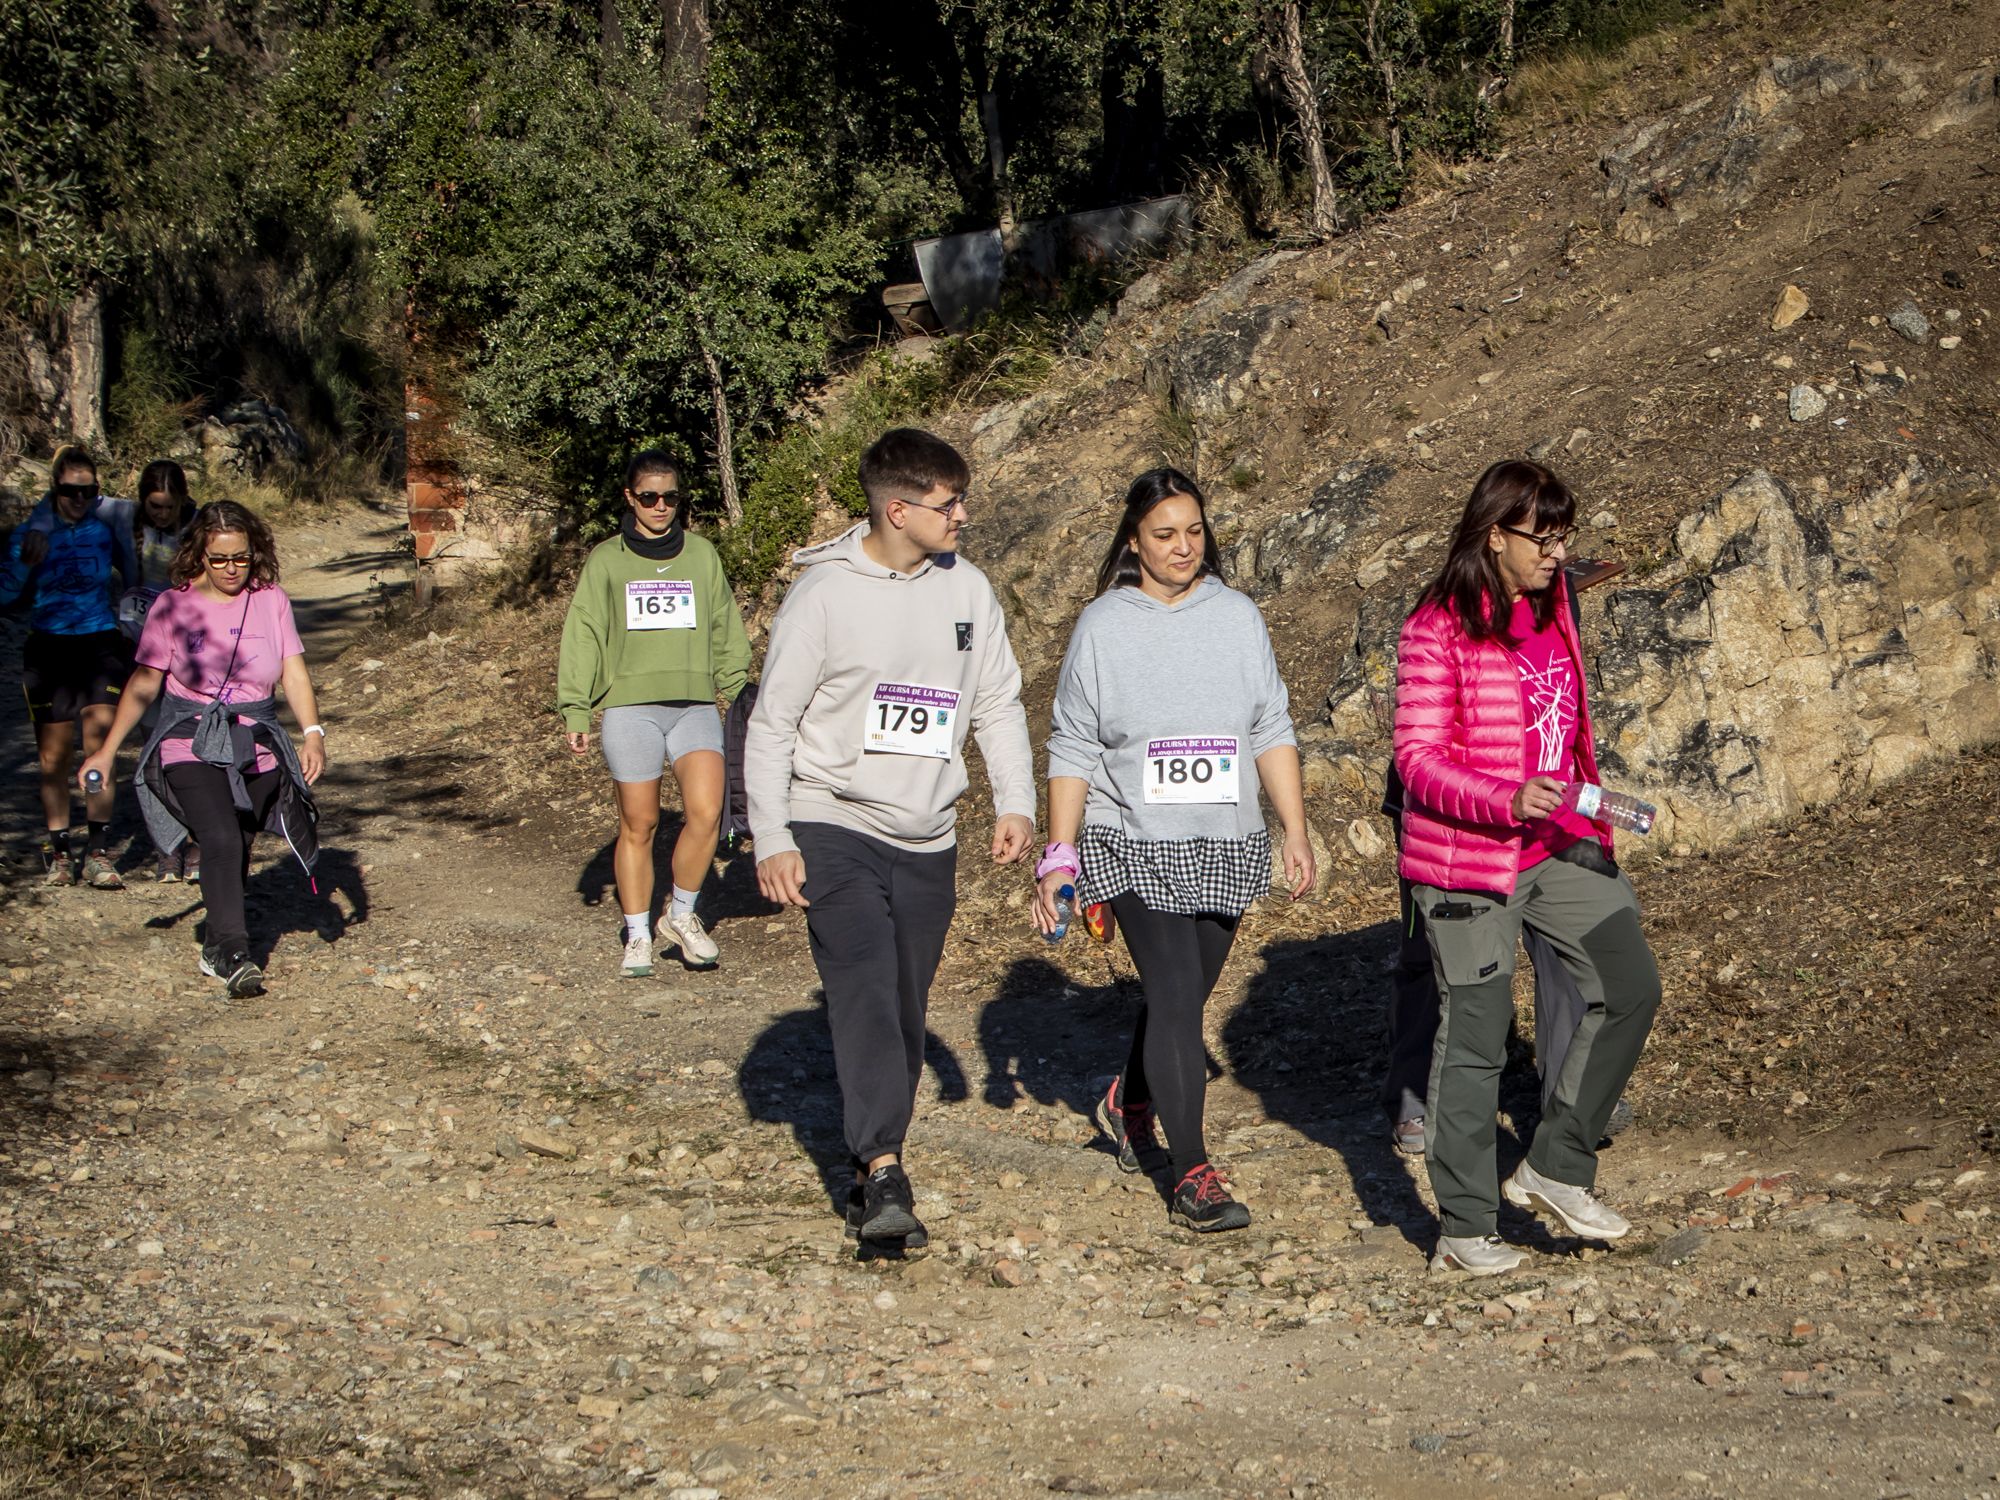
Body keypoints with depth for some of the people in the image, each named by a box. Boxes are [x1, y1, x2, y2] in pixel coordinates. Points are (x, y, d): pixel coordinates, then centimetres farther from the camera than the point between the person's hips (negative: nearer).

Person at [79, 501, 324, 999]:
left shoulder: (271, 602, 3)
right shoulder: (172, 607, -2)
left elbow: (294, 673, -1)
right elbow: (144, 683, 2)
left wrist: (313, 732, -16)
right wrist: (107, 750, 0)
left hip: (257, 749, 3)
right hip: (191, 747, -3)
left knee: (235, 855, 7)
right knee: (220, 840, -22)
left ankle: (216, 947, 27)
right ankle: (234, 956, -27)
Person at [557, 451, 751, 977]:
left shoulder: (702, 555, 12)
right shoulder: (606, 561, 7)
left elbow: (728, 635, 17)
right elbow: (583, 638, 6)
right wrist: (574, 711, -2)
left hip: (695, 702, 1)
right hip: (630, 705, -1)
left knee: (705, 811, -16)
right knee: (638, 825, 3)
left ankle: (681, 915, 3)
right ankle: (638, 937, 15)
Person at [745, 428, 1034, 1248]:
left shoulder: (966, 587, 5)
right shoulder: (824, 592, -9)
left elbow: (999, 702, 12)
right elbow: (772, 721, -5)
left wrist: (1015, 801, -1)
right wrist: (771, 840, -10)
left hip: (927, 841, 5)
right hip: (833, 827, -5)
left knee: (905, 1013, 8)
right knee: (866, 991, -20)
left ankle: (871, 1177, 20)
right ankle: (884, 1171, -26)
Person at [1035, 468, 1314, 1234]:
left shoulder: (1237, 616, 5)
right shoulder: (1102, 626, -2)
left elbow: (1272, 733, 9)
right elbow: (1072, 748, 0)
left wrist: (1296, 834, 5)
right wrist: (1059, 856, -4)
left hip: (1225, 846, 3)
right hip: (1135, 845, -3)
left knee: (1183, 994, 13)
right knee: (1175, 997, -12)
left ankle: (1131, 1103, 42)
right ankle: (1192, 1175, -8)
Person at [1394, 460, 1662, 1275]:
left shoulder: (1552, 611, 10)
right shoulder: (1438, 630, -13)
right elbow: (1417, 758, -17)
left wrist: (1586, 821, 20)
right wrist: (1507, 802, -29)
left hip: (1556, 846, 7)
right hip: (1465, 858, -7)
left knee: (1630, 983, 1)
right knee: (1475, 1036, 0)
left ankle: (1556, 1166, 15)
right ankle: (1465, 1226, 11)